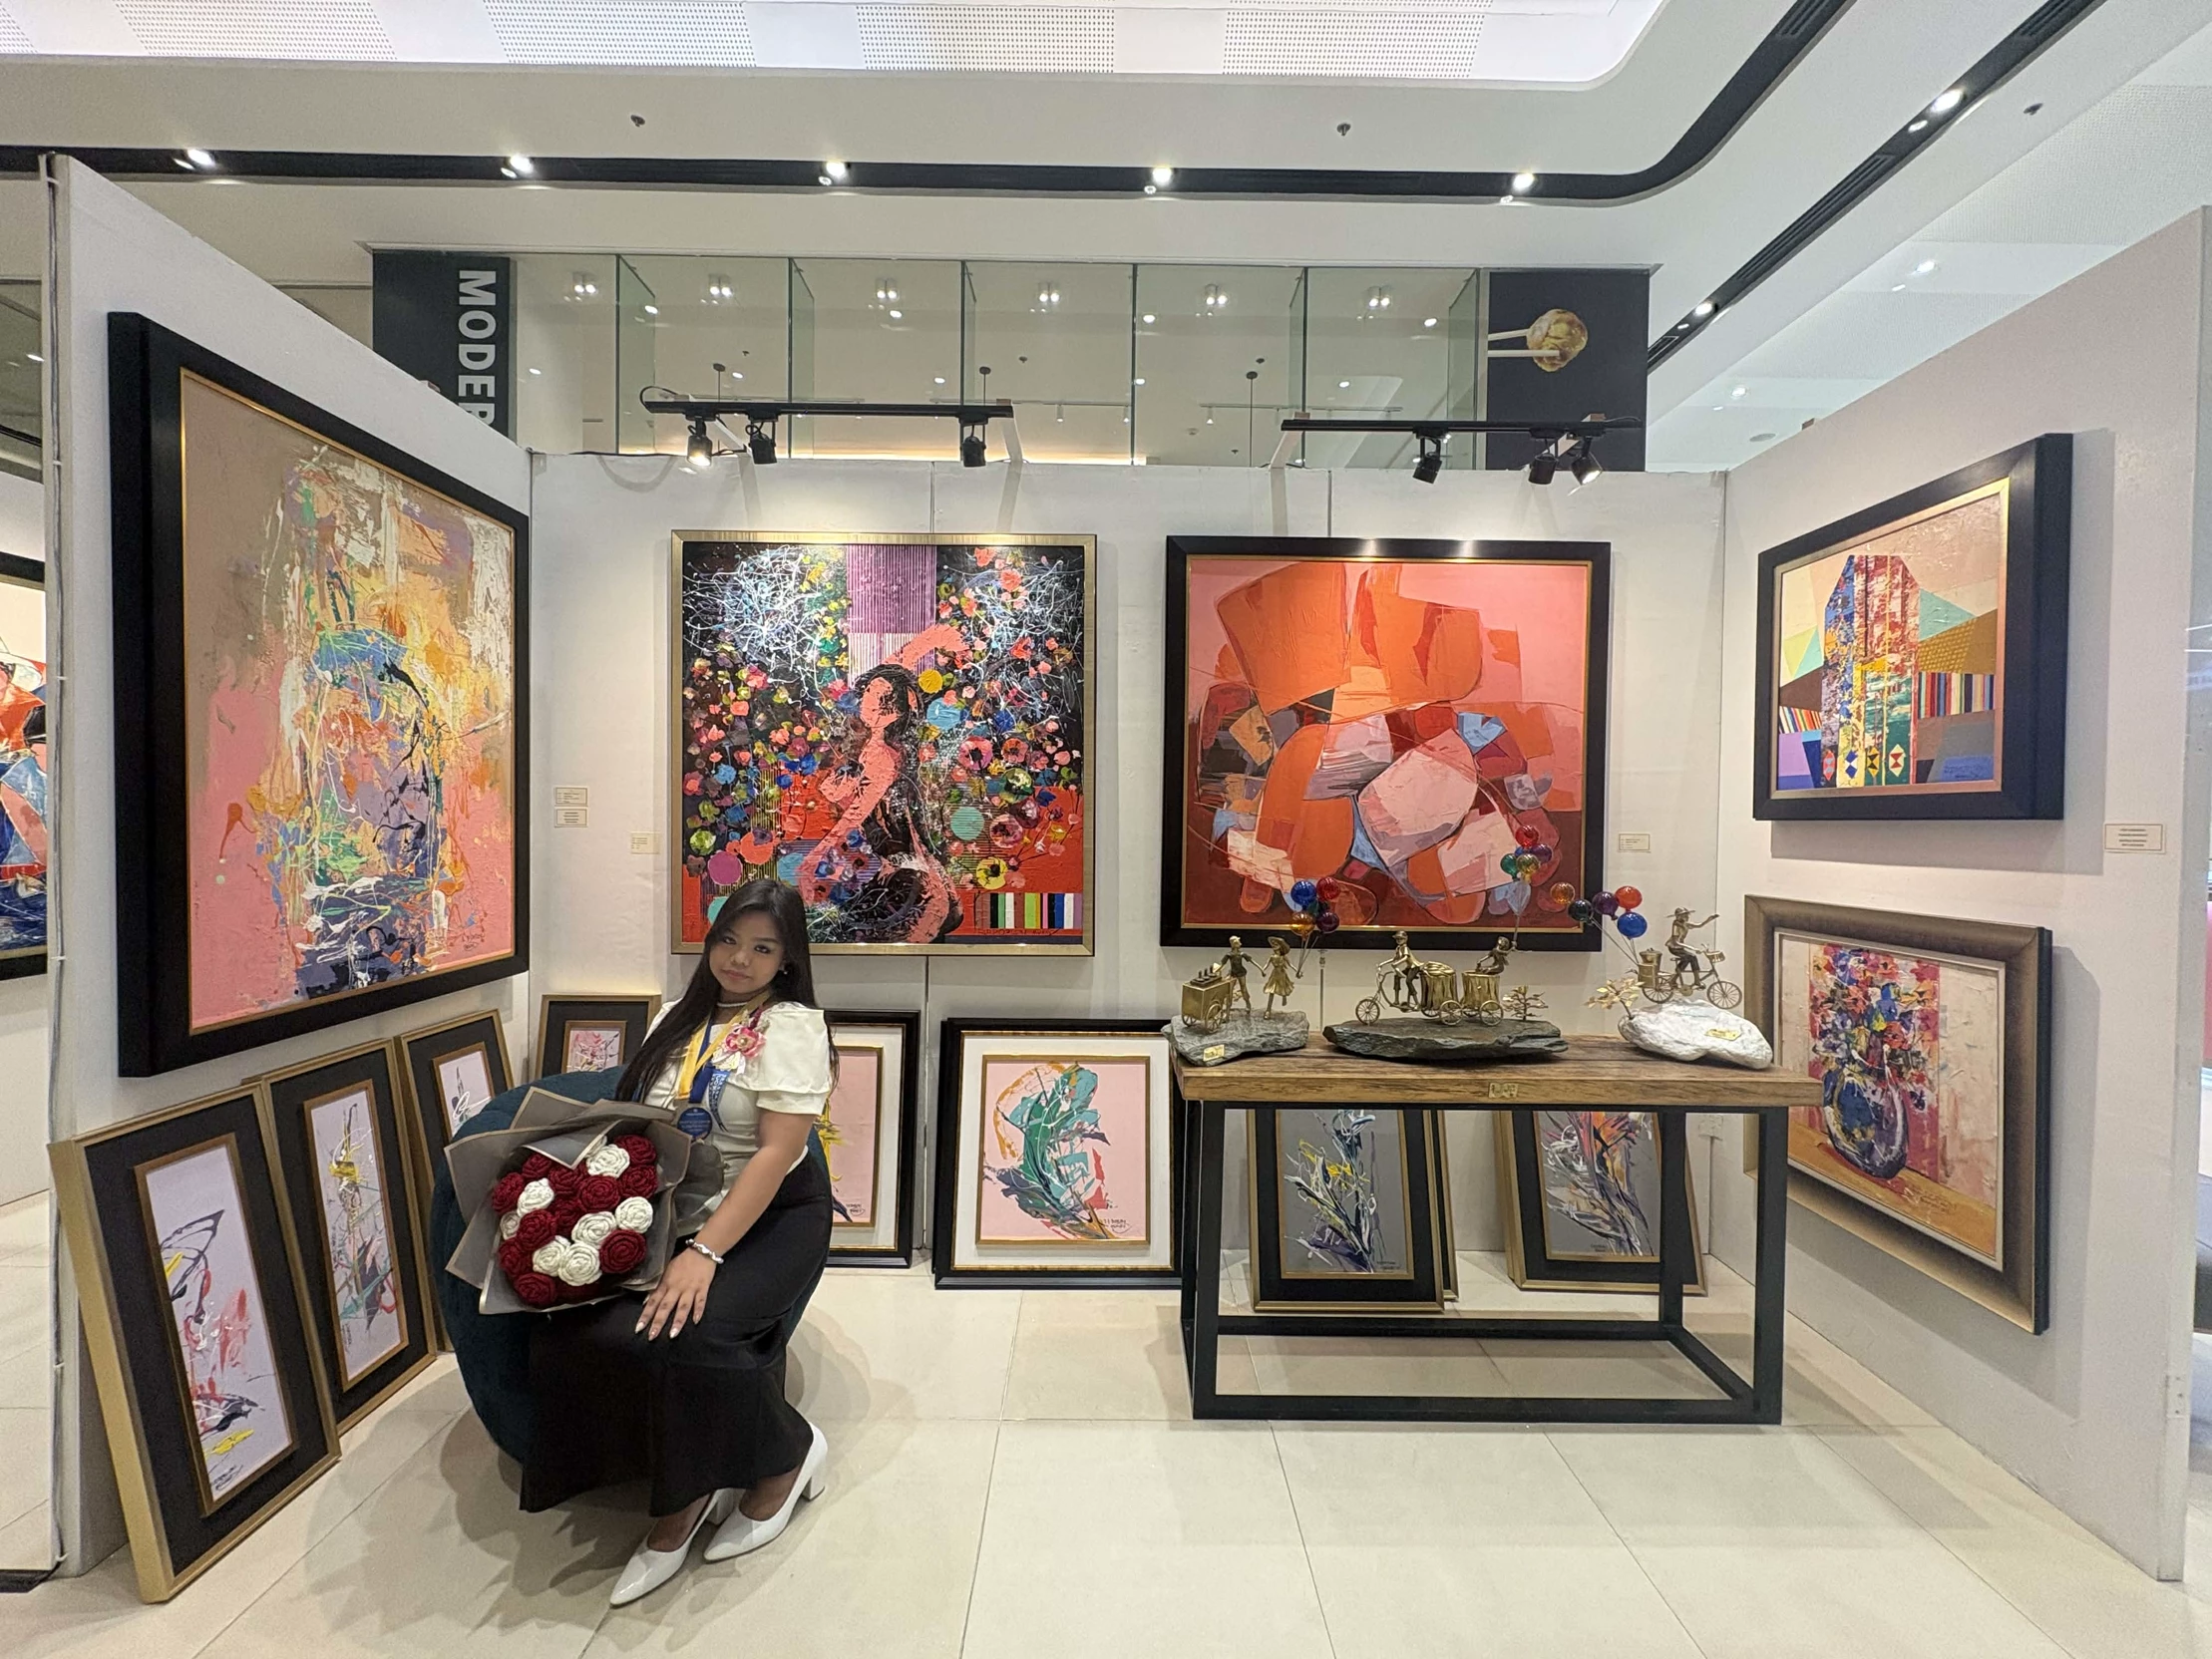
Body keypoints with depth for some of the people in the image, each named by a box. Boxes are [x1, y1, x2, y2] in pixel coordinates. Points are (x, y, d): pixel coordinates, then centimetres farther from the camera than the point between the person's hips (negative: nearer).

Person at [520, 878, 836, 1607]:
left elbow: (777, 1151, -18)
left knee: (680, 1327, -29)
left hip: (768, 1218, -6)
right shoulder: (681, 1018, 11)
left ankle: (785, 1455, 2)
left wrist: (705, 1253, -25)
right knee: (570, 1322, -19)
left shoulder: (791, 1024, -10)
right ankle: (684, 1493, 1)